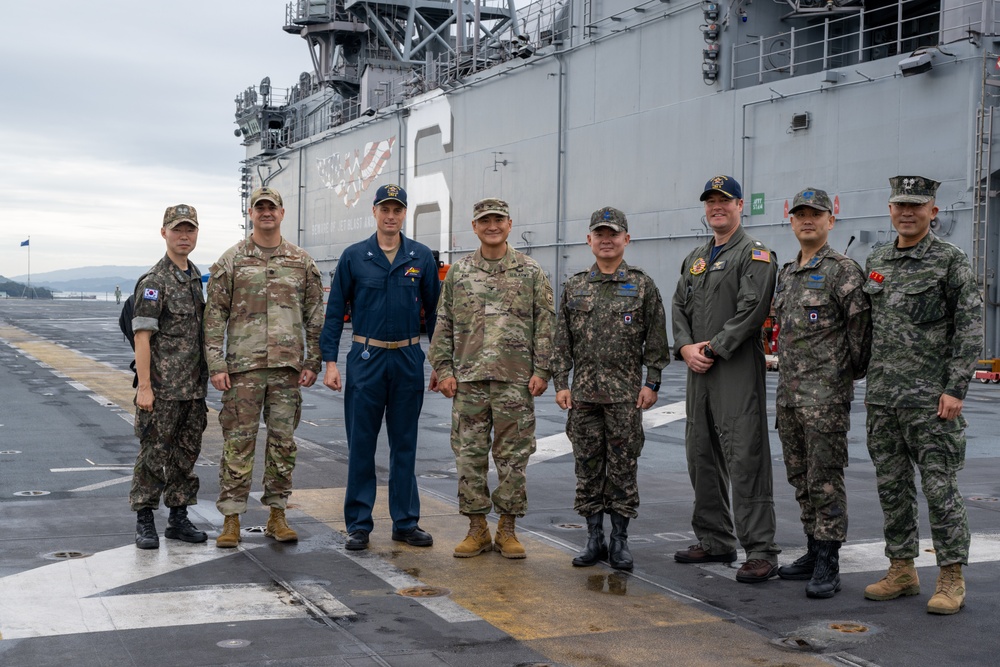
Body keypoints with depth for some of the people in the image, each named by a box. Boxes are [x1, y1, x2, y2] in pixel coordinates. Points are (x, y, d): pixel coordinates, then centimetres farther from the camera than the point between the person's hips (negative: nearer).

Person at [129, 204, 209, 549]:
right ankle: (144, 521, 10)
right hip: (162, 388, -7)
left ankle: (179, 519, 21)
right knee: (154, 453, 0)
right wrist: (144, 387, -19)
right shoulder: (154, 281, -10)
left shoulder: (198, 277, 13)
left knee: (187, 453, 12)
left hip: (194, 388, 7)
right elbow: (142, 336, -14)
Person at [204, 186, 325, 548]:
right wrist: (215, 364, -7)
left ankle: (277, 515, 17)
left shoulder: (303, 262, 9)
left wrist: (313, 362, 3)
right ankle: (231, 518, 7)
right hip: (243, 367, -2)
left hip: (288, 367, 2)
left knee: (283, 442, 7)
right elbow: (215, 315, 0)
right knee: (239, 442, -1)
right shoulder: (230, 261, 3)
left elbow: (315, 316, 10)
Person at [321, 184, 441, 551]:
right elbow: (335, 311, 2)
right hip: (366, 358, -1)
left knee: (404, 444, 8)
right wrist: (330, 361, -5)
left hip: (408, 359, 1)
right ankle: (359, 524, 11)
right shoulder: (354, 256, 1)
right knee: (361, 444, 3)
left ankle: (406, 522, 17)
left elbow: (434, 311, 8)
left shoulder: (422, 257, 4)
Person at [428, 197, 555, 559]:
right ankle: (477, 529, 15)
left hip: (515, 380, -2)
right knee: (469, 454, 4)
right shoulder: (458, 272, 10)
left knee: (513, 456, 3)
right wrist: (444, 368, 3)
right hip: (468, 379, 2)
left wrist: (541, 371, -5)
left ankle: (507, 529, 14)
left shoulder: (530, 272, 4)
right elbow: (443, 325, 11)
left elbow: (545, 324, 3)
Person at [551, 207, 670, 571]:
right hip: (584, 393, 3)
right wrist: (561, 383, 3)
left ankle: (620, 541, 11)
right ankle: (594, 538, 16)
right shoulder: (574, 287, 9)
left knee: (623, 466, 2)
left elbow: (656, 340, 1)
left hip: (626, 393, -3)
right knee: (588, 466, 6)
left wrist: (652, 383, -4)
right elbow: (562, 341, 9)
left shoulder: (643, 285, 2)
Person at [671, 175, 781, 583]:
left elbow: (752, 311, -15)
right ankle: (715, 541, 23)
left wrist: (713, 349, -16)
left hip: (737, 370, -8)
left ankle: (760, 551, -9)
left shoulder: (755, 255, -4)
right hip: (698, 370, 8)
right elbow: (679, 306, 16)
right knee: (702, 457, 12)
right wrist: (686, 347, -2)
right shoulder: (695, 259, 20)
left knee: (746, 459, -11)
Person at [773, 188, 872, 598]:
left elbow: (860, 328, -10)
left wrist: (848, 372, -5)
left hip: (826, 394, -8)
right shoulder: (786, 274, 16)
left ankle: (827, 567, -2)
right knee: (801, 478, 13)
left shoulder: (844, 270, -7)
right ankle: (813, 553, 23)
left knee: (826, 479, -6)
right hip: (788, 391, 8)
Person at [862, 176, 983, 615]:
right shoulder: (876, 261, 13)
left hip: (929, 397, -6)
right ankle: (901, 571, 21)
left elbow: (969, 329, -8)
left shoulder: (951, 261, -5)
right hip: (881, 397, 6)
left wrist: (955, 389, -14)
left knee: (940, 487, -3)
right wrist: (868, 380, 15)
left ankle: (951, 579, 6)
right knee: (891, 486, 11)